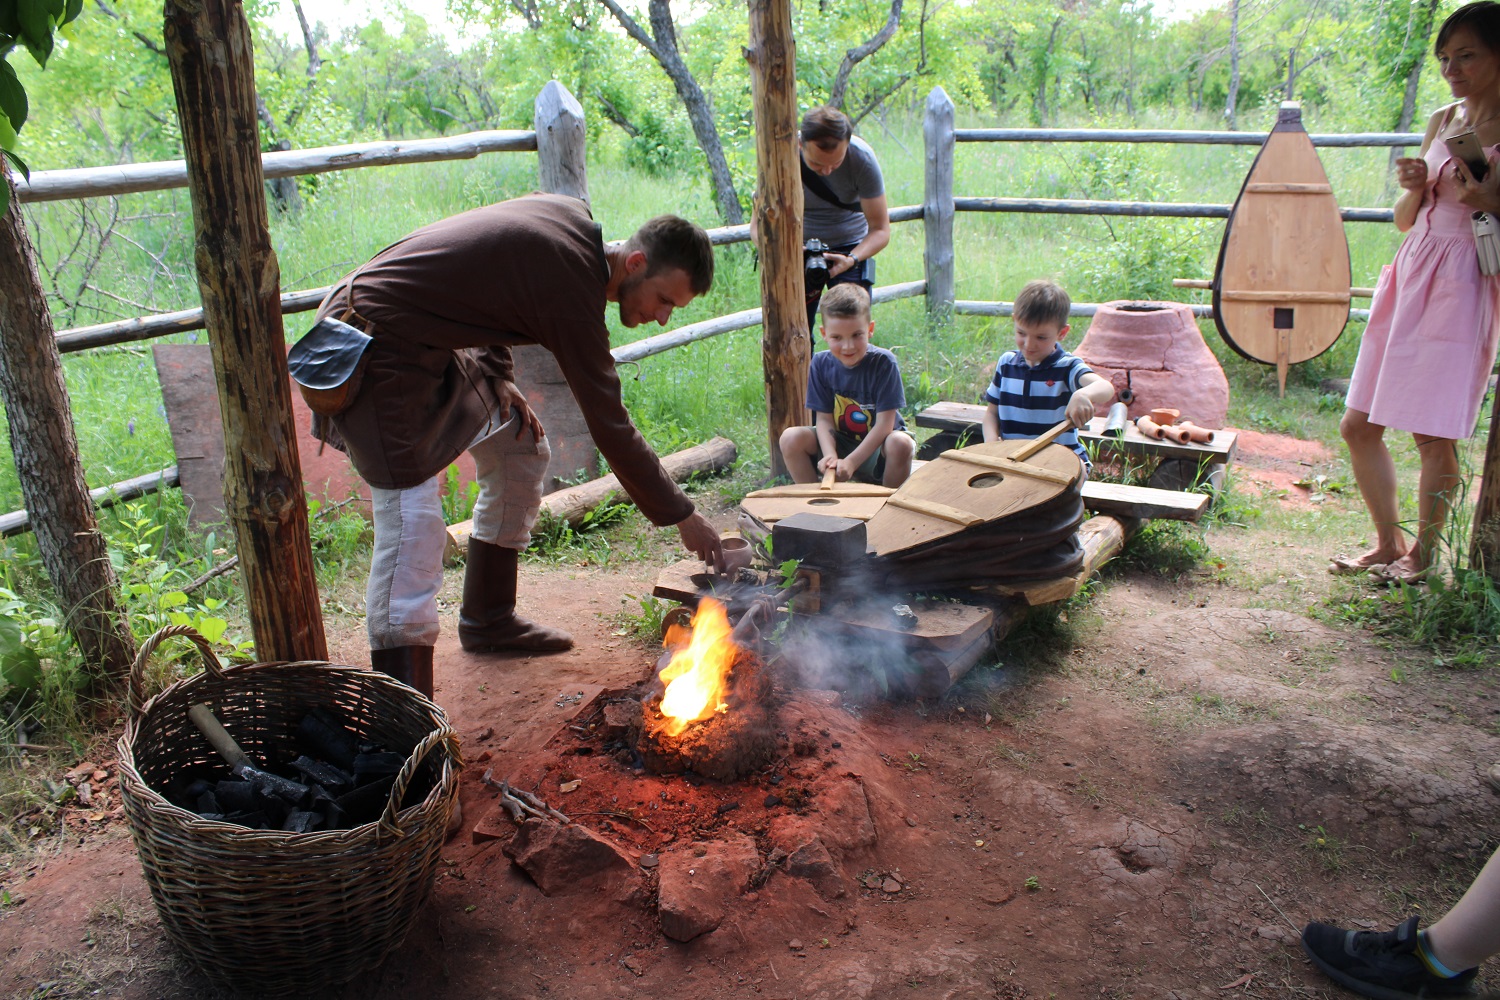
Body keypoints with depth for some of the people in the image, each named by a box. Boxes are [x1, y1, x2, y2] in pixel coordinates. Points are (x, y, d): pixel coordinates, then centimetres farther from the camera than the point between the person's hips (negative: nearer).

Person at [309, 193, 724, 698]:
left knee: (521, 446, 15)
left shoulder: (574, 218, 3)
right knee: (412, 523, -18)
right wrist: (682, 516, -9)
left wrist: (498, 377, 5)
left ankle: (488, 619, 28)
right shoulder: (572, 291, -23)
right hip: (375, 349, -10)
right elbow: (610, 428, -18)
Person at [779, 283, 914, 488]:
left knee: (900, 443, -35)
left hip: (877, 448, -3)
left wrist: (851, 462, -27)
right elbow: (824, 418, -7)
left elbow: (885, 424, -20)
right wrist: (830, 455, -27)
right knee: (791, 438, -20)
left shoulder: (883, 363, -19)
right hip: (839, 442, 3)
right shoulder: (821, 364, -8)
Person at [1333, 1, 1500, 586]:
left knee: (1435, 436, -4)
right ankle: (1388, 544, 23)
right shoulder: (1443, 121, 14)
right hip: (1408, 277, 7)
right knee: (1358, 426, 7)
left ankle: (1424, 555, 15)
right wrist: (1415, 188, -2)